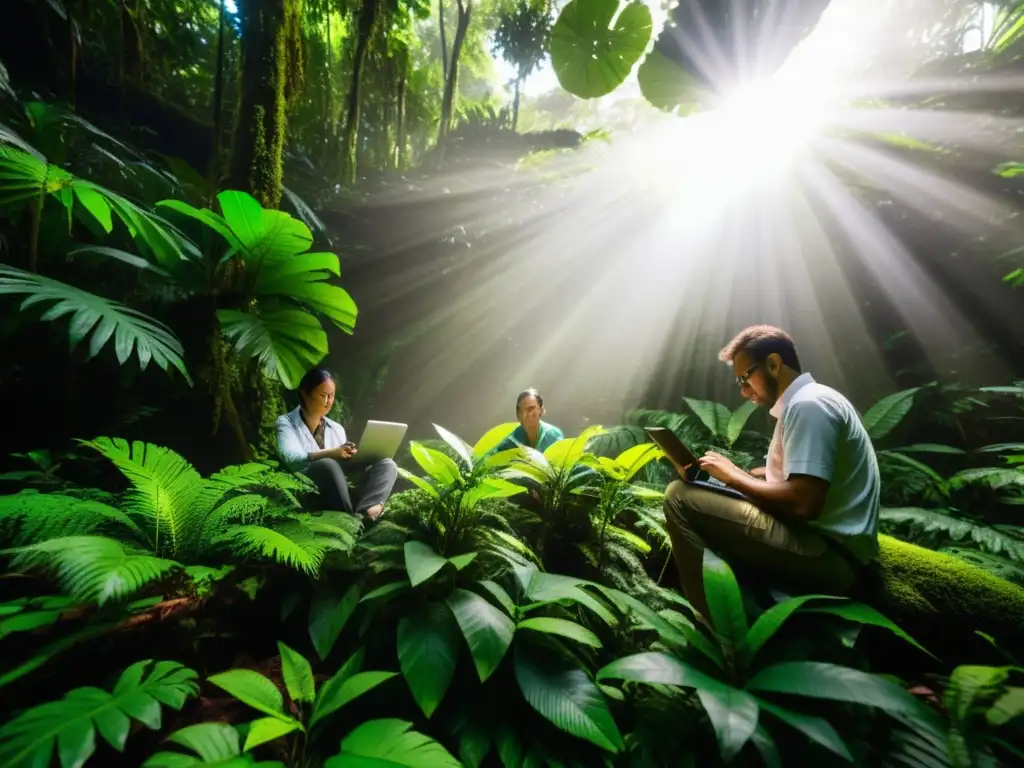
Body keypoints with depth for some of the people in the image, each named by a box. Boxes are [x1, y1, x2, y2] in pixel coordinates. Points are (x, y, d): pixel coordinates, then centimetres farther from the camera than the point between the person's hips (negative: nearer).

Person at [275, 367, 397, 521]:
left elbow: (346, 464, 14)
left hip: (339, 491, 5)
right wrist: (331, 453, -29)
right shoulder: (286, 422, 7)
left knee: (387, 465, -17)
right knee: (328, 464, -37)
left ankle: (363, 512, -43)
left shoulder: (337, 428, 21)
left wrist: (353, 456, -10)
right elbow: (291, 458, -13)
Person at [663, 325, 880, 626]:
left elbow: (803, 503, -25)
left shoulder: (808, 404, -15)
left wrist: (732, 476, -12)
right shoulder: (808, 401, 16)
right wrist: (738, 473, 7)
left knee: (680, 496, -18)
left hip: (830, 553, -10)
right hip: (828, 545, 10)